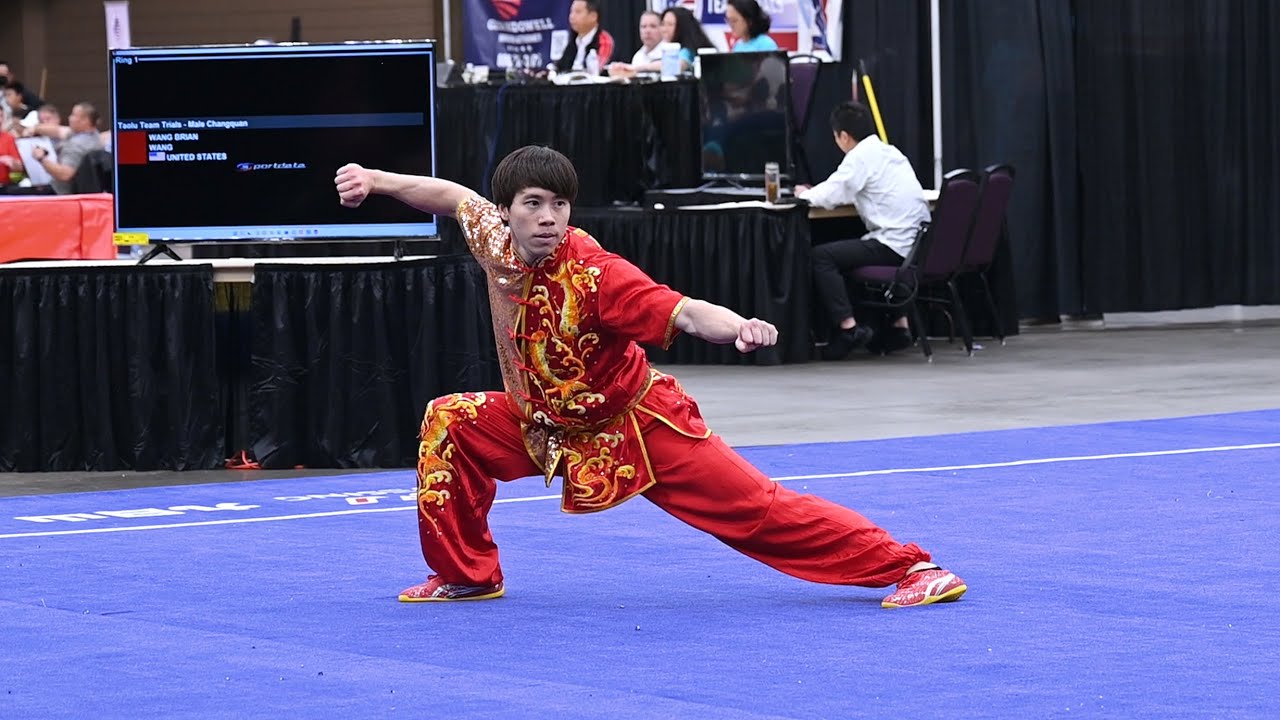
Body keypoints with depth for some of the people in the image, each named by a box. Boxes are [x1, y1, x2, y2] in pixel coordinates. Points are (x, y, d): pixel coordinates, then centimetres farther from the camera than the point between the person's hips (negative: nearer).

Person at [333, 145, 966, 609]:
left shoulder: (594, 274, -30)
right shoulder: (496, 243, -13)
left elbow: (684, 313, -41)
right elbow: (453, 196, 8)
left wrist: (741, 329, -60)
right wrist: (374, 180, 3)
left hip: (638, 424, -6)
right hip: (547, 423, 7)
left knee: (754, 508, -12)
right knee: (449, 424, -5)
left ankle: (906, 568, -10)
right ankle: (466, 574, 10)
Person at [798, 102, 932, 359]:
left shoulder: (861, 156, -7)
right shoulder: (890, 152, 19)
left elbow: (830, 196, -13)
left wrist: (805, 194, 7)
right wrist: (815, 193, 22)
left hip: (896, 247, -9)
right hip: (919, 243, 9)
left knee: (821, 257, -10)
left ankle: (848, 326, -17)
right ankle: (899, 323, 27)